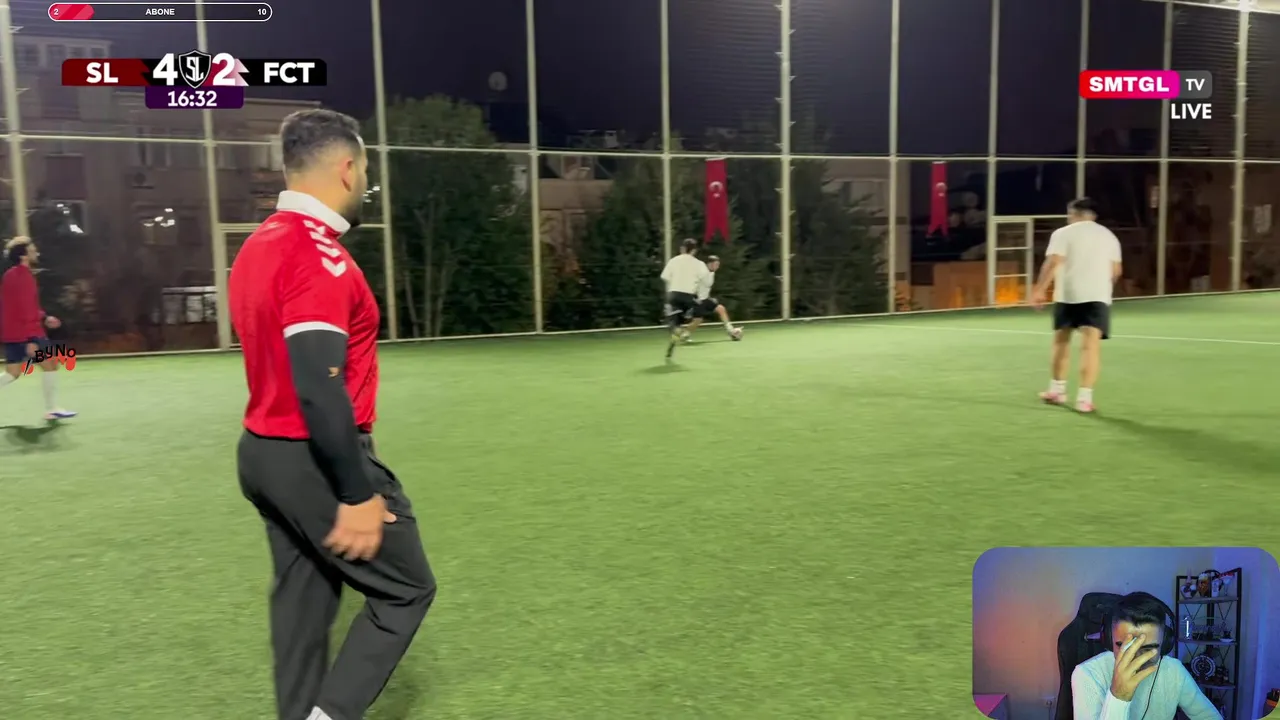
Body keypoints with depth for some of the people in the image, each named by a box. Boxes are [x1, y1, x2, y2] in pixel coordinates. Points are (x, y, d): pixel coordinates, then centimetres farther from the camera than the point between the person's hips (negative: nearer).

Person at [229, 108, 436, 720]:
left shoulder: (259, 246, 11)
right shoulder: (320, 255, -20)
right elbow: (319, 388, -26)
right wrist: (357, 494, -22)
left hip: (263, 452, 9)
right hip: (315, 461, -9)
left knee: (303, 601, 17)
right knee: (405, 589, 5)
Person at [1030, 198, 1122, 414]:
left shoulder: (1063, 233, 3)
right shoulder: (1109, 236, 15)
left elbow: (1053, 263, -10)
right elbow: (1115, 271, 15)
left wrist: (1039, 290, -8)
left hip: (1067, 294, -1)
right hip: (1097, 296, 1)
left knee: (1061, 340, 15)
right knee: (1091, 345, -5)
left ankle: (1057, 389, 23)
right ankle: (1084, 397, -13)